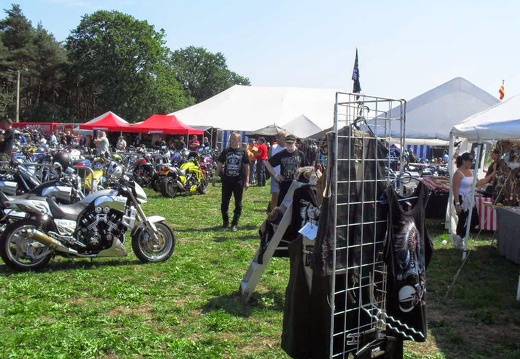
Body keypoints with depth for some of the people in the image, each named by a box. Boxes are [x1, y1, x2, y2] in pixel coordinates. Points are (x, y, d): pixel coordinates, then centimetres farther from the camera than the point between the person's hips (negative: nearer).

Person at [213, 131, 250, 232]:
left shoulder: (243, 151, 0)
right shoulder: (226, 151, 4)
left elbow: (247, 166, 2)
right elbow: (220, 164, 9)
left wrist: (247, 180, -3)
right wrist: (216, 176, 4)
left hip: (239, 181, -1)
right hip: (226, 180, 1)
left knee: (238, 204, 4)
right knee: (224, 202, 7)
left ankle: (234, 224, 12)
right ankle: (225, 221, 24)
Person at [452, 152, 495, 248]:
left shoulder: (471, 171, 9)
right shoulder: (458, 173, -15)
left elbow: (479, 183, 16)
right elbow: (455, 190, -18)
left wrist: (490, 176, 10)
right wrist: (457, 204, -22)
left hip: (470, 201, 8)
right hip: (462, 200, -8)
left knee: (474, 220, 9)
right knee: (463, 221, -3)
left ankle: (459, 236, 24)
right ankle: (458, 241, 11)